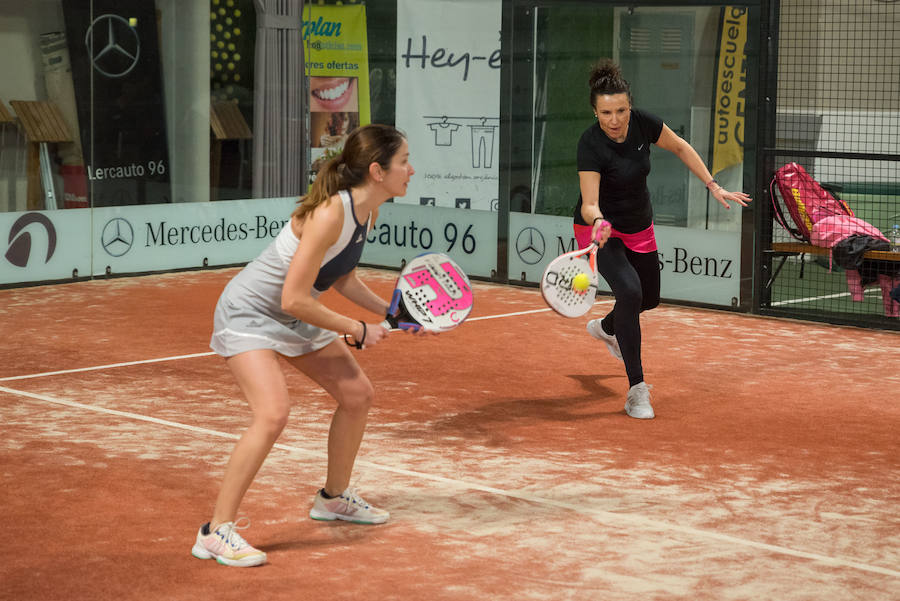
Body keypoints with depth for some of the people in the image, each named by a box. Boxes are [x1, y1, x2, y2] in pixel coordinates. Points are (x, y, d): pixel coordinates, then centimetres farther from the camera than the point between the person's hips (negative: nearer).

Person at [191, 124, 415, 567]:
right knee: (273, 411, -26)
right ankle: (216, 533, -19)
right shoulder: (330, 214, -31)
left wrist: (393, 313, 3)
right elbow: (294, 299, -30)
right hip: (248, 312, -9)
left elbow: (342, 279, 12)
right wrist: (357, 331, -20)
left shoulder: (367, 212, -3)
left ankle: (334, 497, 33)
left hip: (297, 316, 9)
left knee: (357, 393, 11)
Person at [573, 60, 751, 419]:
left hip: (639, 227, 6)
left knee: (649, 298, 22)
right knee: (629, 291, -28)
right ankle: (637, 391, -20)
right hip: (600, 229, -6)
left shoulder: (643, 123, -17)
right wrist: (598, 222, -59)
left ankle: (606, 329, 58)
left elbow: (680, 148, 1)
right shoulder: (590, 146, -31)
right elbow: (589, 204, -37)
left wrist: (713, 186, 0)